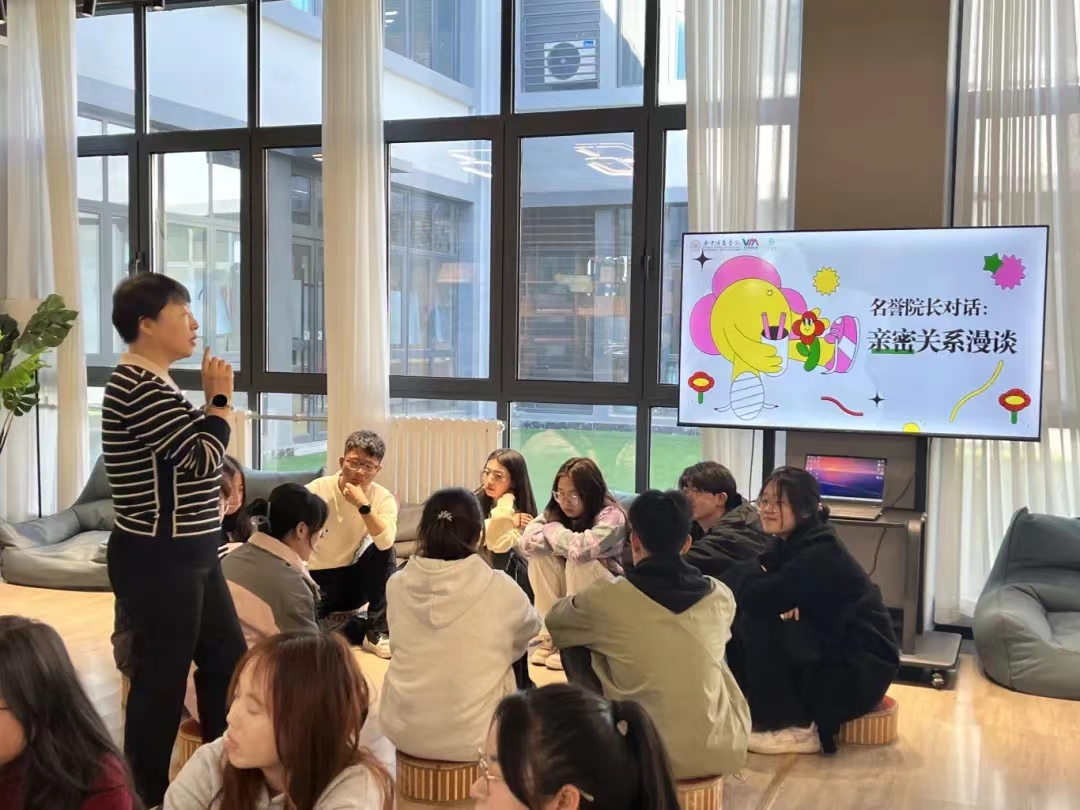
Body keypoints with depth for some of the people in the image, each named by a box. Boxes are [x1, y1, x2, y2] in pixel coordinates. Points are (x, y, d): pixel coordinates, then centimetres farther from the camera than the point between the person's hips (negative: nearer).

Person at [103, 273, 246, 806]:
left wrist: (213, 404, 8)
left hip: (188, 553, 10)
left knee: (228, 660, 17)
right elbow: (203, 459, -20)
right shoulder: (138, 388, -19)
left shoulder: (155, 384, 14)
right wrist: (220, 399, -9)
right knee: (162, 680, 3)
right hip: (157, 560, -10)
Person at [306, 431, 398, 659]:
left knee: (384, 552, -28)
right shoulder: (317, 490, -15)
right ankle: (367, 630, -3)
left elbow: (385, 543, -29)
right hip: (319, 579, -2)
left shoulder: (383, 498, -12)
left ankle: (379, 630, -17)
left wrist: (363, 505, -35)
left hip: (355, 576, 2)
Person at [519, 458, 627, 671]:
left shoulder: (611, 516, -23)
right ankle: (551, 635, -11)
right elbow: (527, 541, -16)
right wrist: (563, 542, -26)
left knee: (578, 562, -32)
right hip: (569, 593, 6)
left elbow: (582, 548, -39)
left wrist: (553, 530, -21)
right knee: (540, 555, -18)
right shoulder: (556, 512, -4)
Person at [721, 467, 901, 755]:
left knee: (758, 624, -22)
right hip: (830, 652, 8)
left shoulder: (821, 552, -21)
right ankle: (755, 711, 8)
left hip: (863, 668, -8)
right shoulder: (793, 544, 6)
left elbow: (758, 596, -29)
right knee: (741, 624, -4)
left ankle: (799, 729, -11)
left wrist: (739, 573, -9)